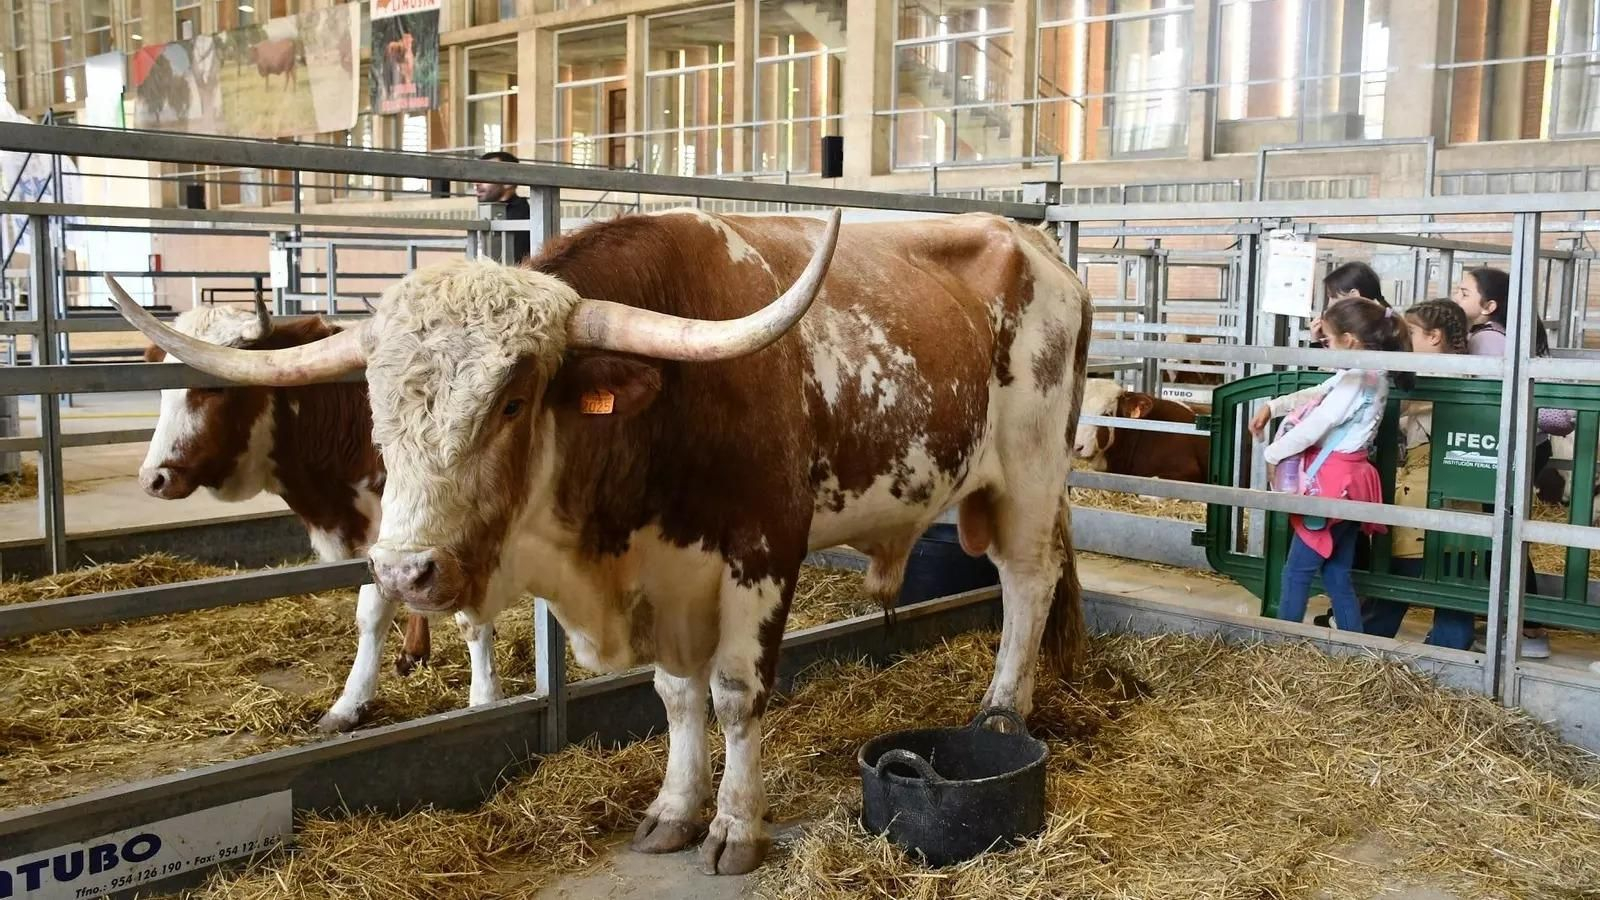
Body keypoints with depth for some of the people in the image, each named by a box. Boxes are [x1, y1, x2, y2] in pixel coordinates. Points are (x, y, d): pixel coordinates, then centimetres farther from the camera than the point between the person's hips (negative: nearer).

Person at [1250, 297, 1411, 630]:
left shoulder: (1357, 379, -18)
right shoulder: (1369, 375, 13)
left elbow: (1313, 427, -19)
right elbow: (1314, 395, 25)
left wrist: (1272, 453, -7)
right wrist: (1273, 407, 17)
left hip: (1335, 483, -10)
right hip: (1346, 482, 10)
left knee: (1297, 572, -2)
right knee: (1337, 575, 13)